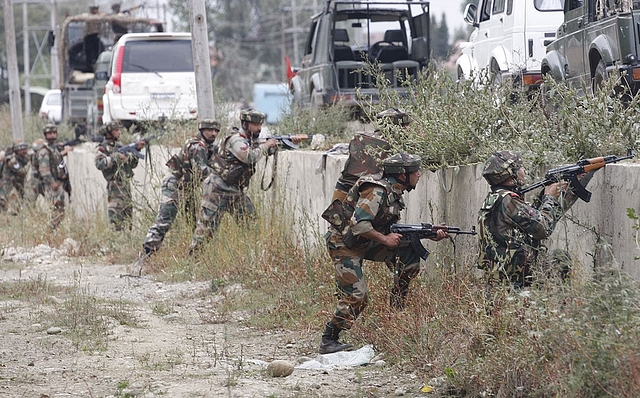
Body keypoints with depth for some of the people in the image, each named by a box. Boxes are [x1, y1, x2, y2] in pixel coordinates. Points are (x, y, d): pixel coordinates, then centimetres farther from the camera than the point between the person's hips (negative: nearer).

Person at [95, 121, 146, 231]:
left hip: (126, 185, 8)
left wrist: (136, 149, 5)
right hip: (115, 185, -8)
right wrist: (115, 157, -23)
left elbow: (132, 164, 17)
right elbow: (99, 164, -21)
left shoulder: (119, 146, 17)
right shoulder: (103, 148, -4)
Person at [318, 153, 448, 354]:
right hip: (344, 243, -9)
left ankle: (396, 308, 9)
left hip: (365, 243, 9)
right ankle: (328, 342, -3)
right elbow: (358, 224, -31)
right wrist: (385, 239, -21)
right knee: (356, 297, -15)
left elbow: (395, 229, 13)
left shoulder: (394, 193, 7)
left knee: (410, 254, 1)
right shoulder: (377, 190, -24)